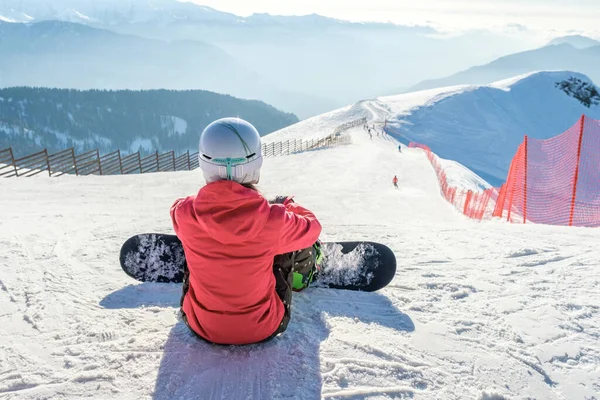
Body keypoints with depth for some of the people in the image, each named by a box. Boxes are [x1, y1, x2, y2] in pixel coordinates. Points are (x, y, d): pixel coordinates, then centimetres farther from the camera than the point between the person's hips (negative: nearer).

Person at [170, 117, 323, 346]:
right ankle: (304, 275, 50)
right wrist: (288, 205, 17)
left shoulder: (185, 213, -22)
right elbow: (311, 228, -4)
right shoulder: (272, 218, -28)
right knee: (295, 240, 14)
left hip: (201, 326, 2)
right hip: (262, 329, -2)